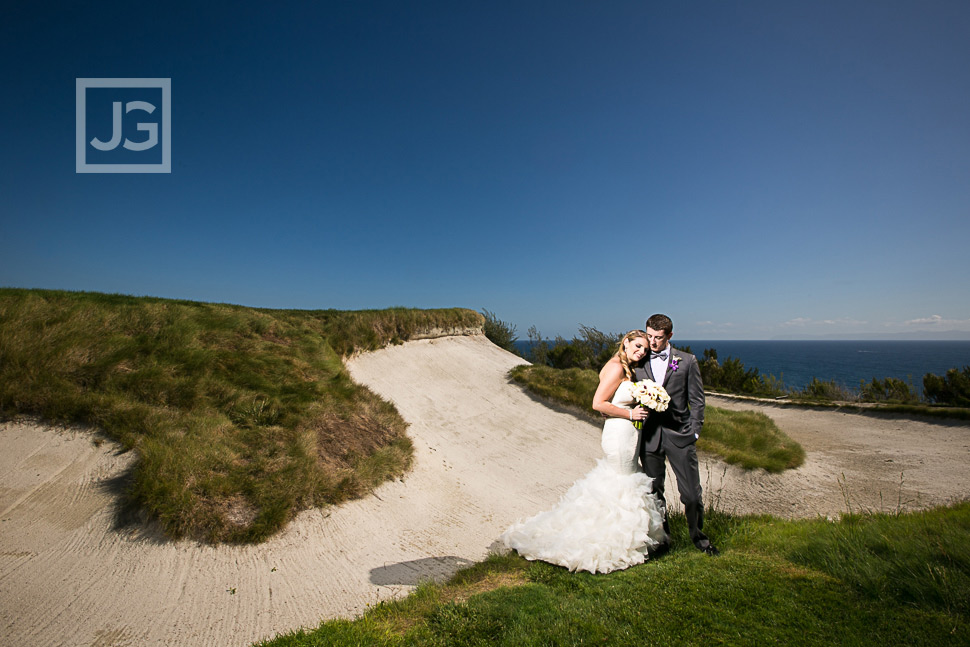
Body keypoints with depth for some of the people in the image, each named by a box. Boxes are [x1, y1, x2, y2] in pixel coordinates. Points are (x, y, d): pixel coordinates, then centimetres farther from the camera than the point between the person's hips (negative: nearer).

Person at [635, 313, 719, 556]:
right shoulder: (638, 363, 3)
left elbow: (697, 401, 3)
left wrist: (694, 432, -2)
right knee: (654, 492, 11)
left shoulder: (687, 361, 0)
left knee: (691, 493, 5)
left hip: (679, 435, -1)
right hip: (649, 436, 1)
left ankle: (698, 535, 31)